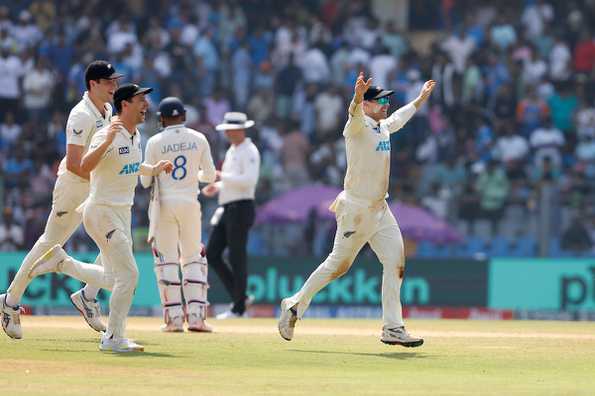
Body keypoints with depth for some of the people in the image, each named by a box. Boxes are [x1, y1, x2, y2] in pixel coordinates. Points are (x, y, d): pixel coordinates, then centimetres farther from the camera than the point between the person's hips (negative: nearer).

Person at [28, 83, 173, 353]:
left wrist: (153, 170, 14)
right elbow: (85, 166, -33)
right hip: (102, 212, -9)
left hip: (123, 213, 9)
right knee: (128, 273, -13)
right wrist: (107, 141, -45)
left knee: (113, 279, 14)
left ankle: (60, 262, 28)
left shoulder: (135, 135, 9)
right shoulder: (107, 135, -19)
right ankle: (114, 338, -4)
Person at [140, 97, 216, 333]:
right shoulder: (198, 139, 2)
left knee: (167, 260, 3)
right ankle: (195, 315, 0)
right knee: (193, 258, 9)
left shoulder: (155, 143, -5)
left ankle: (174, 316, -2)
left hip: (164, 204, -2)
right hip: (190, 203, 2)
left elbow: (146, 181, -3)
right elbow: (209, 175, 6)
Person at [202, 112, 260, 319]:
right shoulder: (231, 151, 19)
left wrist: (221, 176, -18)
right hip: (226, 209, 10)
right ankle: (240, 296, 14)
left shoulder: (249, 151, -10)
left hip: (240, 208, -10)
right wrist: (216, 187, 10)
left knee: (237, 258, -5)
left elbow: (249, 180, -22)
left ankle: (238, 308, 1)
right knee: (212, 255, 7)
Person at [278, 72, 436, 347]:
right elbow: (355, 113, -38)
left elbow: (399, 117, 36)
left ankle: (393, 329, 0)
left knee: (395, 262, -1)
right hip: (356, 209, -8)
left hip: (379, 210, 8)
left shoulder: (383, 127, 13)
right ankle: (294, 305, 17)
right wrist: (358, 96, -59)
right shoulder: (358, 126, -14)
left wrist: (421, 98, 47)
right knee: (338, 264, -1)